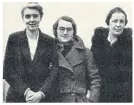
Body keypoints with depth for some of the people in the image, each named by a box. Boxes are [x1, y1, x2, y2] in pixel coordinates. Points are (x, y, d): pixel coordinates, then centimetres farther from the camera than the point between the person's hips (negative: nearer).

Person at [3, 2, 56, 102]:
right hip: (17, 97, 0)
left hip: (42, 97, 0)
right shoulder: (14, 39, 2)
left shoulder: (50, 42, 2)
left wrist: (41, 94, -13)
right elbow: (7, 71, -1)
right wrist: (25, 91, -11)